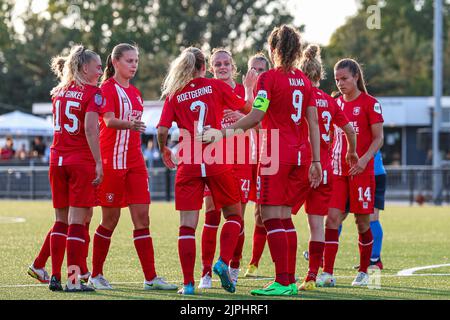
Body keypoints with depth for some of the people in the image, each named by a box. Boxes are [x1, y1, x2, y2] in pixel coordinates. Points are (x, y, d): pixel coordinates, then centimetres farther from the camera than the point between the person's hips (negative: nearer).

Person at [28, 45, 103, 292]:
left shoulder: (59, 92, 13)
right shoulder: (92, 93, -8)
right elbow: (90, 129, -18)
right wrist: (98, 163, -19)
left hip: (57, 160, 6)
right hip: (81, 161, -6)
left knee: (61, 220, 13)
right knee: (77, 221, -4)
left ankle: (55, 277, 12)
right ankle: (73, 281, -5)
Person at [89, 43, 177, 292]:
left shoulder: (135, 93, 16)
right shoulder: (108, 88, -7)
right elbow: (109, 121, -22)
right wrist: (129, 124, -42)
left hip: (135, 162, 7)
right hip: (112, 161, -7)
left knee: (142, 219, 0)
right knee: (110, 220, 0)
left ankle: (151, 278, -1)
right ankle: (96, 276, 12)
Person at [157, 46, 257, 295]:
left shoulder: (174, 95, 5)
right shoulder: (216, 86, 3)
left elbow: (162, 130, -2)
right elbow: (246, 108, 11)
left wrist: (164, 150, 18)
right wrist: (250, 87, 29)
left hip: (188, 164, 1)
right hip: (217, 162, -1)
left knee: (187, 225, 2)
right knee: (234, 215, 16)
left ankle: (188, 283, -3)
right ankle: (223, 261, -6)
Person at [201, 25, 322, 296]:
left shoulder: (269, 78, -7)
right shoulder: (304, 81, 11)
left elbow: (255, 117, -15)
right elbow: (314, 124, 10)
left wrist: (223, 132, -6)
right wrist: (316, 161, 12)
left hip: (276, 152, -7)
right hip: (301, 153, 7)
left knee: (271, 216, -5)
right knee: (284, 217, 12)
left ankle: (282, 283, -11)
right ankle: (290, 281, 10)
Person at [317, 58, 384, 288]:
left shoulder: (369, 103, -4)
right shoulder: (336, 103, 13)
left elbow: (379, 138, -7)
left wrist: (364, 159, -21)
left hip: (361, 171, -4)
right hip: (337, 170, 4)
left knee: (362, 221, 4)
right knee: (332, 217, -8)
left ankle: (363, 273, 17)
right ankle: (327, 273, -11)